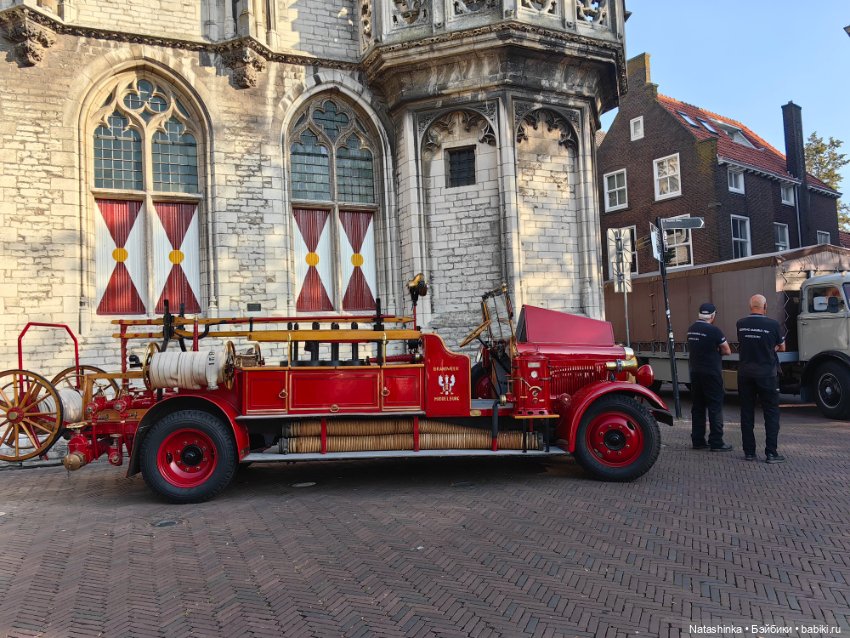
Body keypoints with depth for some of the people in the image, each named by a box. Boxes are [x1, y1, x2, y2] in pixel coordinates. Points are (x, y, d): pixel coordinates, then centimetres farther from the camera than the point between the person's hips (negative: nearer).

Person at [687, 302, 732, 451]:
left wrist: (712, 351, 7)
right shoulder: (714, 330, -14)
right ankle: (716, 442, 1)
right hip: (711, 373, -7)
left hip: (695, 372, 7)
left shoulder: (691, 329, 7)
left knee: (697, 407, 11)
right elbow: (727, 351, -6)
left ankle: (698, 440, 14)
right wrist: (717, 351, 10)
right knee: (715, 407, -1)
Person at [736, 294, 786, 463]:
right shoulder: (772, 324, -9)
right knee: (771, 413, 5)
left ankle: (749, 452, 13)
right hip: (766, 373, -3)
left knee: (747, 413, 9)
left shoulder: (740, 324, -1)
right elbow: (782, 347, 5)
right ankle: (771, 453, 2)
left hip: (745, 373, 3)